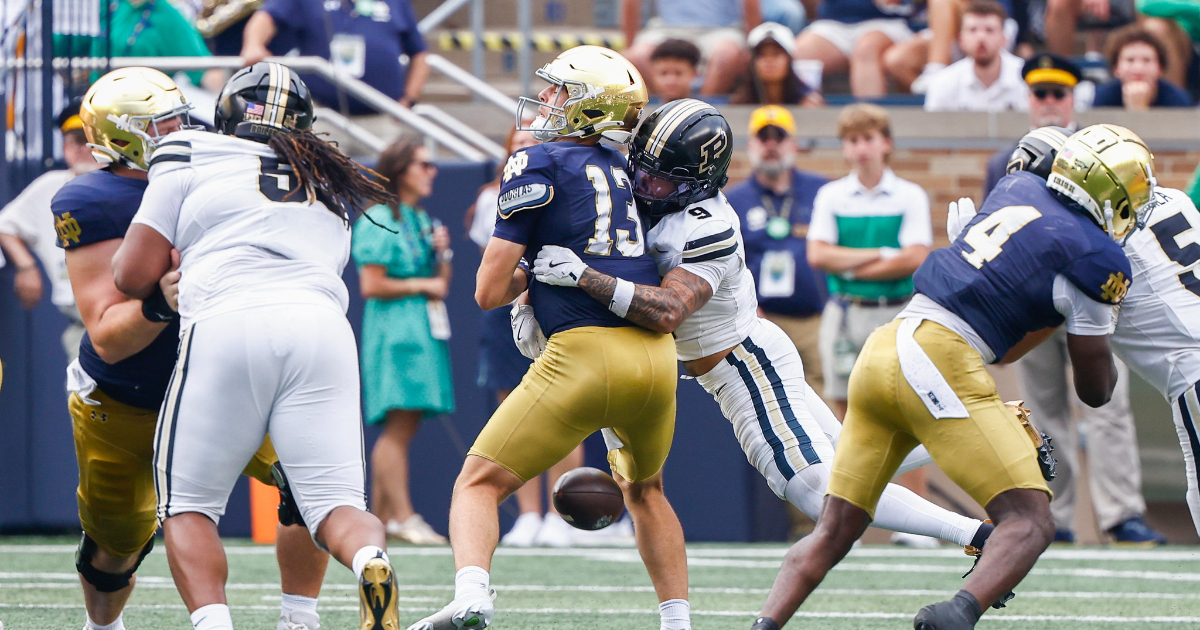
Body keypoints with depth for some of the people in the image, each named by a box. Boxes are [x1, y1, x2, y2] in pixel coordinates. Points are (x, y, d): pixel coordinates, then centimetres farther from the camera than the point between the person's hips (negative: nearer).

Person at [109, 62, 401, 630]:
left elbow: (134, 276, 13)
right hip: (322, 324, 3)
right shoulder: (331, 184, 29)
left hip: (228, 325, -3)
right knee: (336, 506, 1)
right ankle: (371, 562, -34)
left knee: (188, 506, 9)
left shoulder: (190, 159, 15)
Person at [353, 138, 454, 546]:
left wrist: (442, 255, 4)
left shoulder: (422, 221, 19)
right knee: (400, 424, -13)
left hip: (424, 330, 9)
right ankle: (404, 517, -17)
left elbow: (441, 283, 23)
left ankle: (379, 517, 7)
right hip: (394, 329, -9)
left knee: (400, 429, 6)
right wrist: (422, 285, -9)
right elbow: (371, 285, -13)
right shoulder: (379, 221, -7)